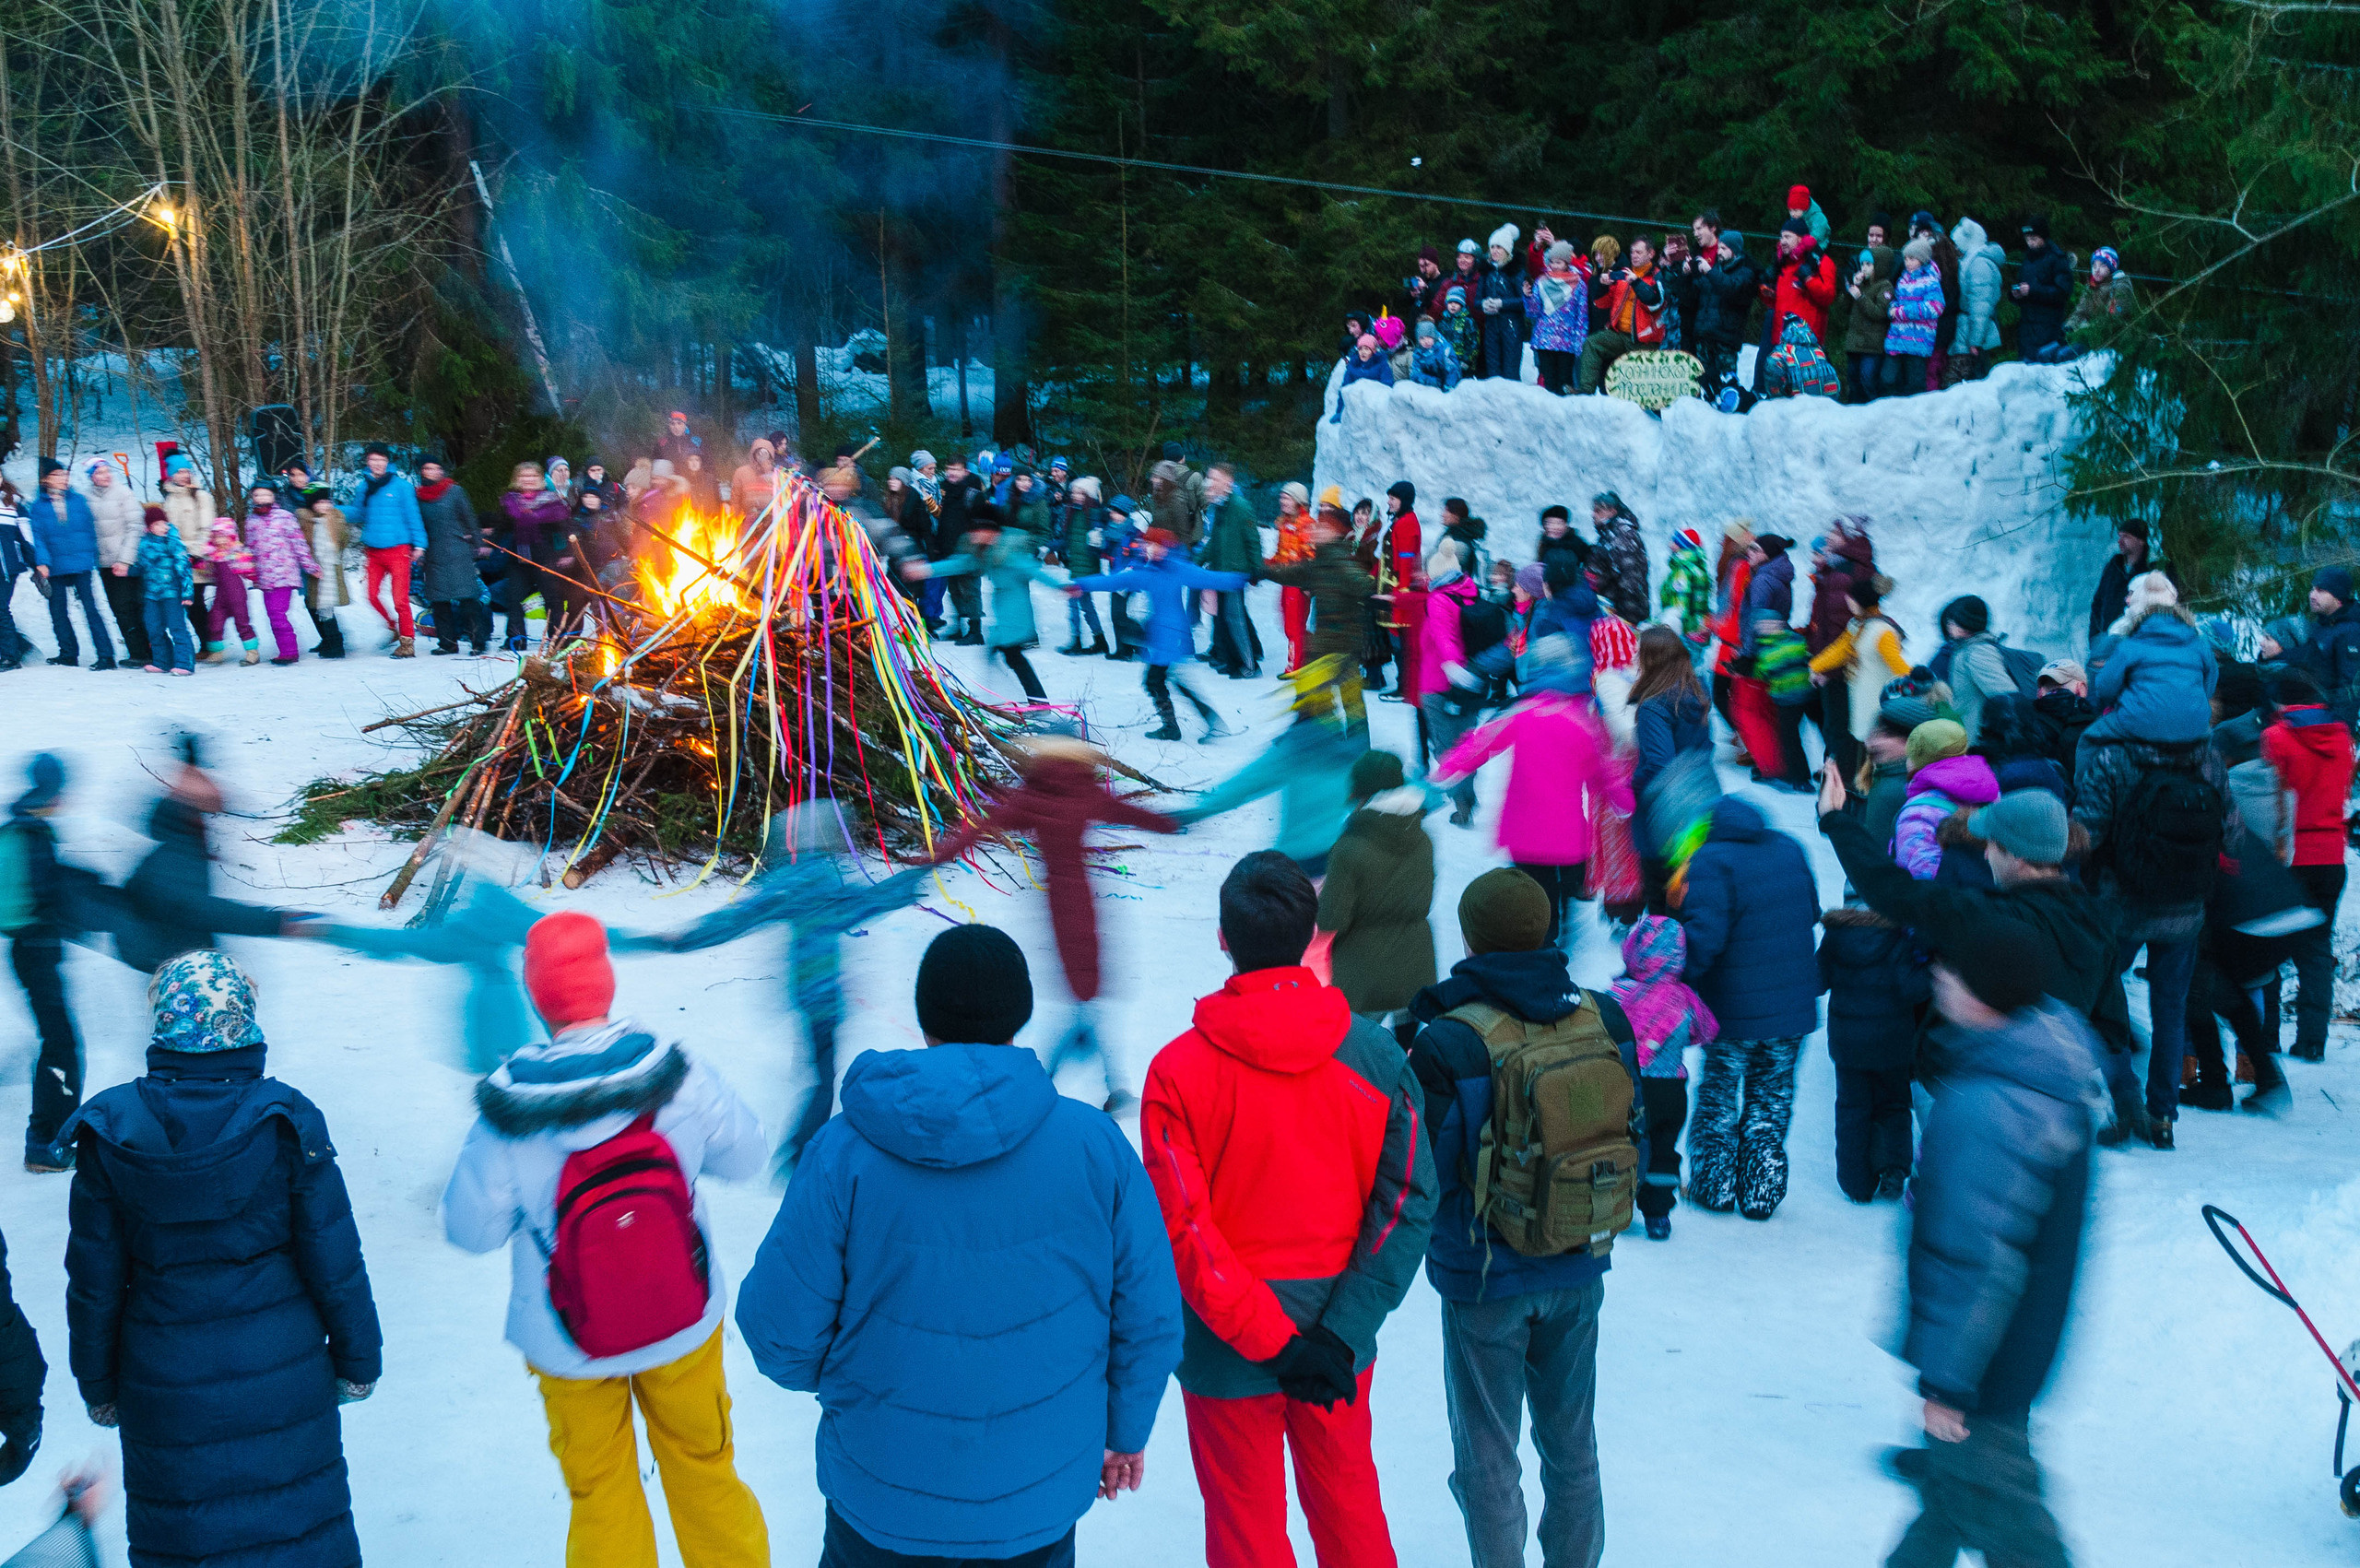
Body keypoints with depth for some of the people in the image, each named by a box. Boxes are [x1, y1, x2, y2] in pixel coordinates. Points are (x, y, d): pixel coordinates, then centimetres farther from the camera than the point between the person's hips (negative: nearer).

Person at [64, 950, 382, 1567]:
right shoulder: (285, 1120, -15)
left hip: (166, 1385, 1)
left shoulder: (110, 1130, -11)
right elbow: (335, 1260, -10)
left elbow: (94, 1277, -3)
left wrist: (98, 1387, 10)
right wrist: (358, 1360, 4)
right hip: (282, 1375, -1)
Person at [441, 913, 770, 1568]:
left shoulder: (507, 1118, -26)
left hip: (568, 1347, -1)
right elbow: (743, 1157, -5)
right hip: (686, 1326, 1)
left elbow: (473, 1231, -10)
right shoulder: (677, 1077, -23)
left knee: (601, 1495, 22)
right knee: (704, 1466, 25)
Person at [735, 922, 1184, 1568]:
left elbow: (781, 1328, -12)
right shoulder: (1095, 1143, -15)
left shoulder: (846, 1153, -18)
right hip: (1040, 1499, 1)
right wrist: (1127, 1428, 12)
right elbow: (1148, 1314, -7)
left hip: (883, 1497, -1)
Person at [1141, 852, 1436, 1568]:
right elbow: (1407, 1200, -11)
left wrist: (1268, 1341, -16)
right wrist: (1340, 1333, -12)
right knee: (1348, 1505, 24)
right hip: (1340, 1341, 2)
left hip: (1226, 1348, -2)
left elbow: (1181, 1232, -20)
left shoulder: (1179, 1070, -17)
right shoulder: (1373, 1055, -10)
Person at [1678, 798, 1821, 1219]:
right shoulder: (1789, 850, 5)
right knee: (1770, 1097, 17)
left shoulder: (1710, 863, -19)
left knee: (1717, 1095, 14)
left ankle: (1714, 1185, 20)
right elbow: (1810, 913, 16)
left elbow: (1704, 935, -28)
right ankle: (1761, 1192, 19)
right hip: (1793, 1008, 6)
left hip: (1734, 1013, -5)